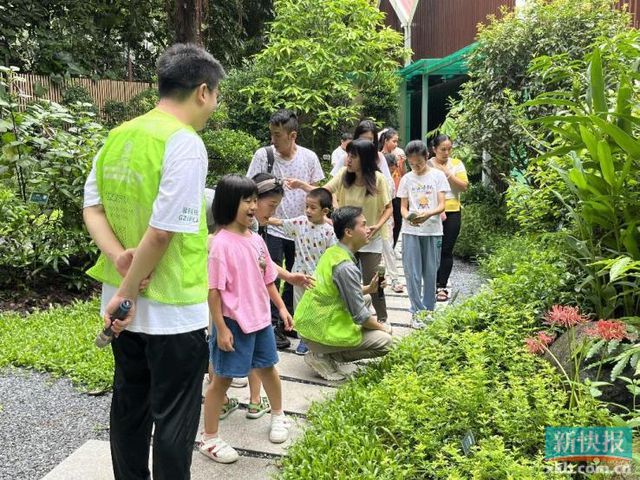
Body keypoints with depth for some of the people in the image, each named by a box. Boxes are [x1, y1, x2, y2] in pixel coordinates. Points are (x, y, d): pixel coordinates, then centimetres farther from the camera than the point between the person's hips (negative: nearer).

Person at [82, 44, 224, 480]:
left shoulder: (118, 136, 6)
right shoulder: (185, 143, -18)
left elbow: (91, 207, 6)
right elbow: (162, 231, -22)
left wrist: (120, 258, -7)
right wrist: (127, 294, -12)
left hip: (124, 304, 8)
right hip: (172, 310, -8)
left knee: (129, 405, 21)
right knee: (174, 418, 8)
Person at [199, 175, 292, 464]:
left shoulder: (256, 239, 4)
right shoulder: (221, 243, -19)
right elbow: (214, 289, -18)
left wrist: (281, 308, 14)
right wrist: (220, 327, -19)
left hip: (261, 318, 7)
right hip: (233, 322, -7)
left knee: (268, 367, 23)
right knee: (222, 378, 5)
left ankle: (278, 416, 46)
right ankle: (208, 438, 21)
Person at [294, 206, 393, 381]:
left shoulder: (332, 252, 4)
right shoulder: (346, 267, -24)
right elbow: (360, 316, -18)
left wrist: (368, 289, 7)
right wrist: (382, 327, 0)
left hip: (308, 321, 9)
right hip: (320, 332, -9)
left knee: (365, 299, 23)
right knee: (385, 341, -3)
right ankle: (323, 357, -2)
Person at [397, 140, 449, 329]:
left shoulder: (437, 175, 1)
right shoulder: (406, 179, 6)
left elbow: (441, 205, -4)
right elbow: (403, 207, 6)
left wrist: (428, 214, -24)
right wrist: (408, 218, -16)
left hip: (432, 230, -1)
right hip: (410, 231, 1)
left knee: (430, 272, 6)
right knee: (412, 273, -2)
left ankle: (428, 309, 20)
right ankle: (417, 311, 8)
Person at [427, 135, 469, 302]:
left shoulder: (456, 164, 6)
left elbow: (464, 186, -2)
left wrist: (448, 174, -12)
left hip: (452, 213, 2)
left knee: (447, 251, 3)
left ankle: (442, 286, 9)